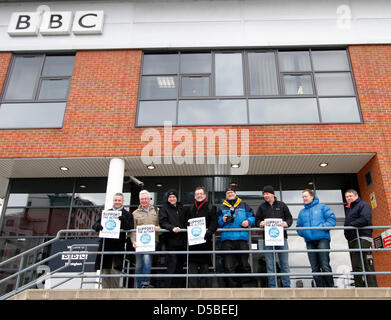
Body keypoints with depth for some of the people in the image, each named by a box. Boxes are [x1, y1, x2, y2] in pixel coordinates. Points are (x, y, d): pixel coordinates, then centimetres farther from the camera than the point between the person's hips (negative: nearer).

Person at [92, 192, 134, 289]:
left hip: (118, 246, -3)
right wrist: (98, 226, -11)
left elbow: (130, 228, -5)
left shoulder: (127, 214, 9)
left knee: (115, 270, -6)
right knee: (104, 271, 4)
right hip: (105, 245, 3)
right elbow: (95, 225, 13)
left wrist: (122, 220, -22)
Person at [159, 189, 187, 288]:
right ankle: (169, 285, -2)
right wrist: (172, 228, -26)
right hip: (171, 240, -5)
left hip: (182, 240, 5)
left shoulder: (181, 207, 17)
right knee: (172, 262, -10)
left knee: (180, 263, 9)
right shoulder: (164, 208, 2)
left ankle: (179, 285, 19)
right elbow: (162, 222, -11)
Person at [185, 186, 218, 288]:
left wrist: (208, 232, -21)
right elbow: (186, 223, 14)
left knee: (205, 266, 2)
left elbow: (214, 223, -3)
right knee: (192, 266, -2)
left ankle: (204, 286, 10)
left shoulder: (211, 208, 7)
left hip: (205, 241, -2)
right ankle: (192, 287, 1)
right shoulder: (189, 209, 17)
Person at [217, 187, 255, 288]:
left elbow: (252, 216, 14)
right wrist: (222, 220, -5)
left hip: (242, 238, 0)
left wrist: (248, 221, -6)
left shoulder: (243, 205, 18)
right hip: (227, 239, 0)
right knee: (228, 266, -4)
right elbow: (217, 223, 15)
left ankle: (245, 285, 11)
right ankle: (232, 286, 3)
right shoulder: (222, 207, 19)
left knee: (244, 264, 1)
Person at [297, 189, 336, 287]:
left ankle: (330, 287, -1)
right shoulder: (302, 212, 22)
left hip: (322, 239, -4)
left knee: (325, 266, -12)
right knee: (315, 268, 2)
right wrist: (303, 233, 0)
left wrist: (324, 227, -13)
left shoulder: (321, 207, 11)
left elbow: (332, 218, 1)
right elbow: (298, 227, 20)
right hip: (309, 241, 4)